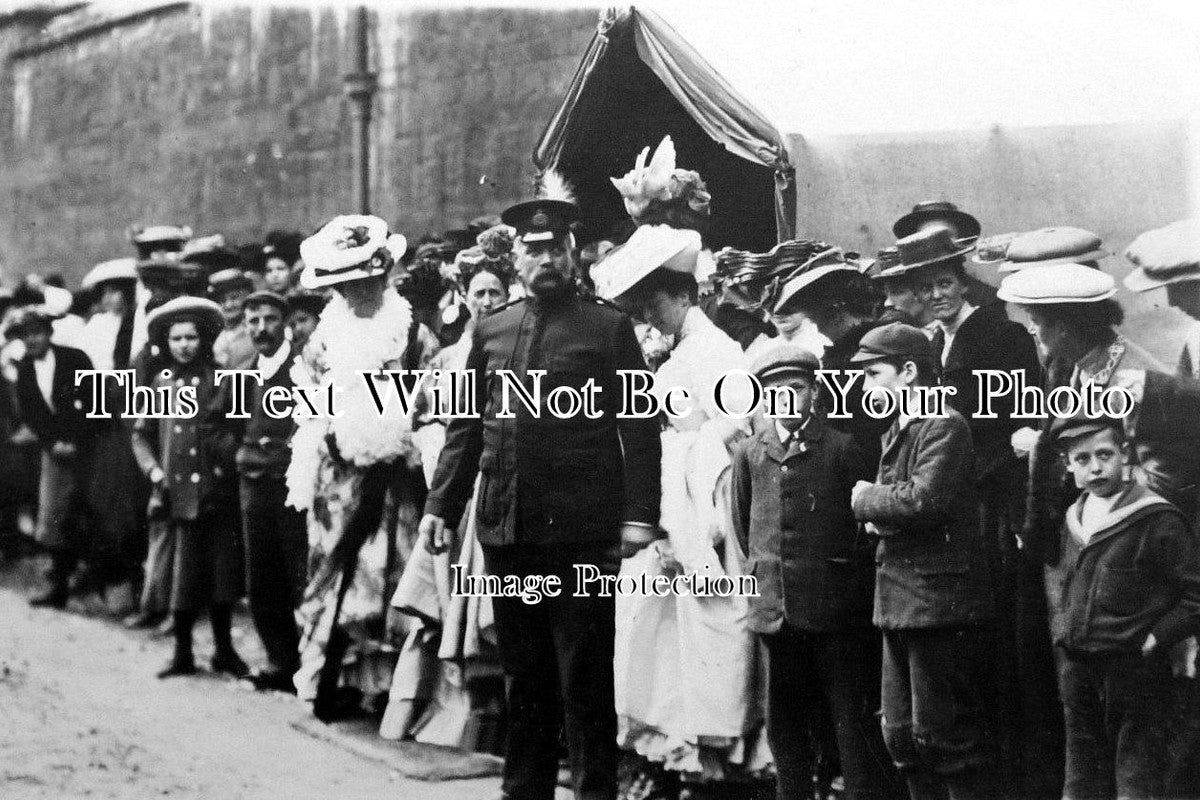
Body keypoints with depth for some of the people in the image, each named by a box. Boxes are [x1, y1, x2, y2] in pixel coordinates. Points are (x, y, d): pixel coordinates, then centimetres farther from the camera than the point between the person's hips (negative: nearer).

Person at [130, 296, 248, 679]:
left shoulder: (220, 379, 3)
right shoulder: (162, 383, 9)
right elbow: (141, 434, 16)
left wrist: (230, 457, -6)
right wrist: (154, 472, 4)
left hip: (219, 488, 0)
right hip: (181, 490, 0)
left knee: (224, 570, 3)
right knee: (186, 573, -2)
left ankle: (224, 648, 17)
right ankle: (183, 652, 10)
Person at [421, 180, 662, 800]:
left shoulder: (609, 327, -1)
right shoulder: (491, 332, 13)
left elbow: (639, 429, -5)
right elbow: (466, 427, 15)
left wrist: (638, 515, -14)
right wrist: (441, 504, 6)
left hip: (581, 532, -5)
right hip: (505, 530, 5)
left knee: (585, 679, 0)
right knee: (524, 676, 14)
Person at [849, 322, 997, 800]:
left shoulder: (944, 427, -13)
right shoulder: (896, 432, 16)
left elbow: (925, 499, -26)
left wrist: (868, 499, -10)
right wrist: (879, 515, -1)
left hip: (938, 599, -9)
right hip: (900, 601, 9)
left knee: (942, 734, -6)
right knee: (901, 735, 12)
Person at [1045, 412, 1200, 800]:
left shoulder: (1156, 520, -13)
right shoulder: (1074, 518, 9)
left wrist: (1155, 637, -16)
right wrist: (1065, 626, 12)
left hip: (1135, 670, -7)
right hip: (1078, 669, 7)